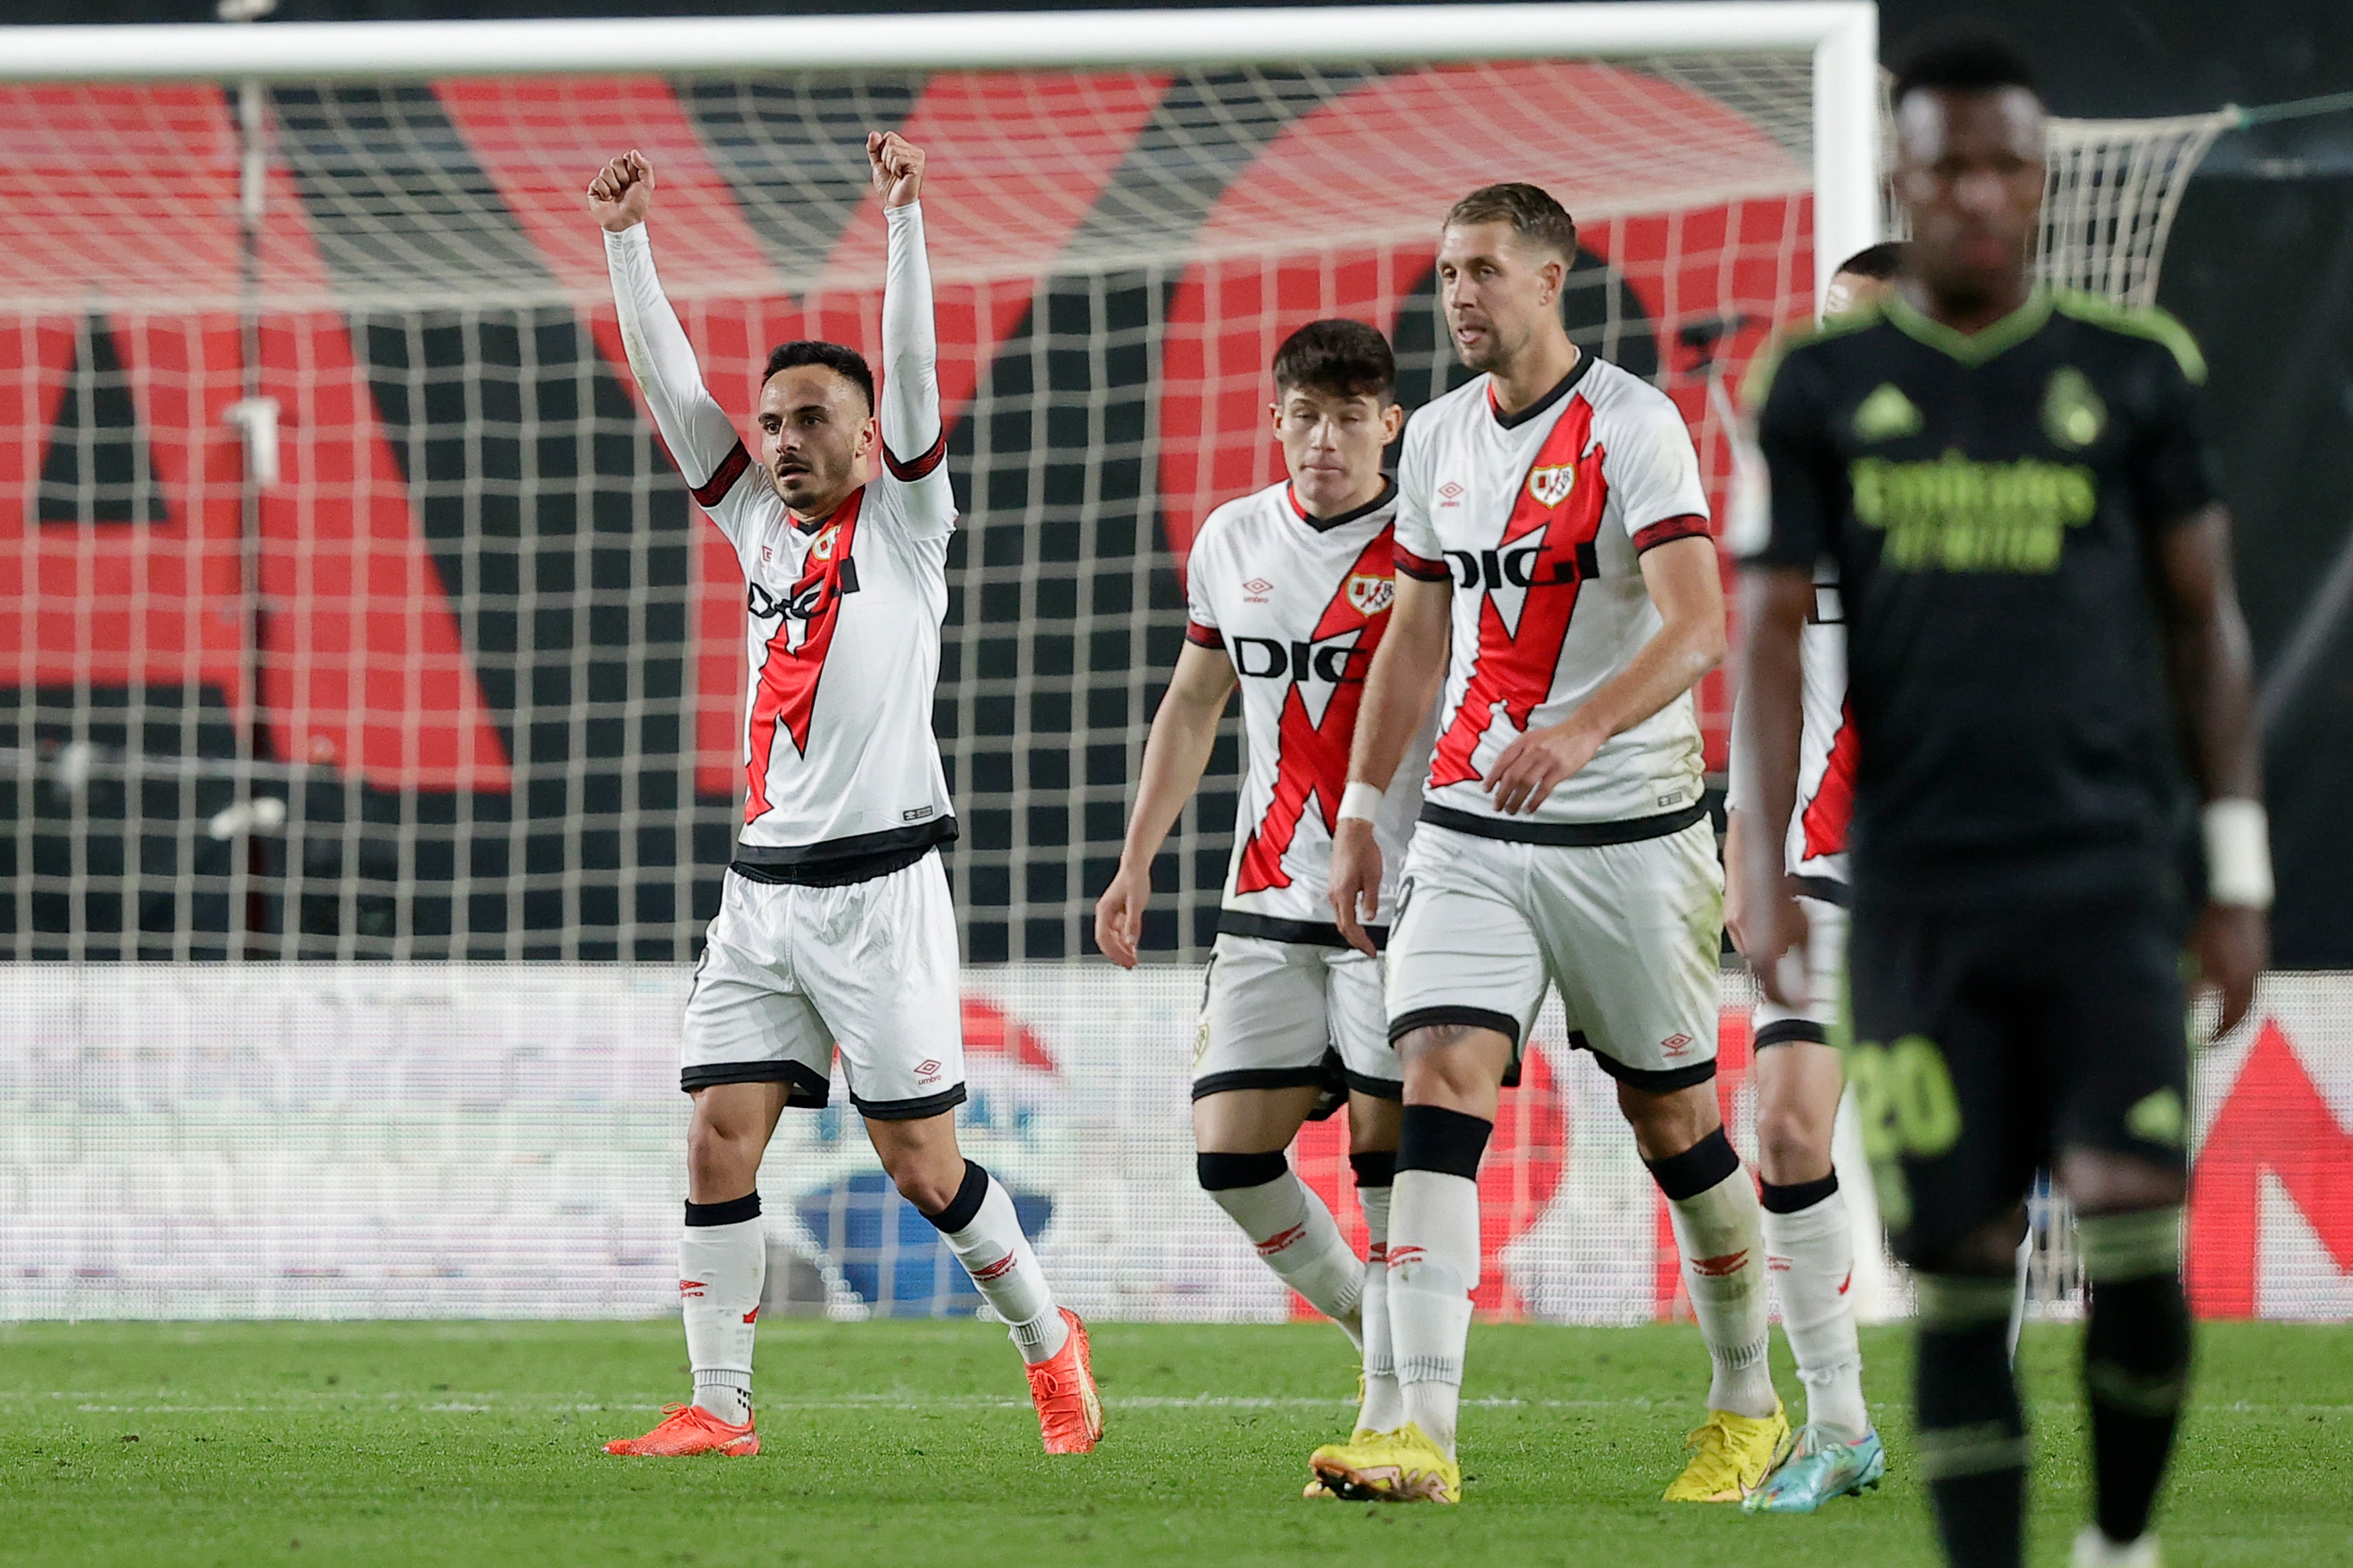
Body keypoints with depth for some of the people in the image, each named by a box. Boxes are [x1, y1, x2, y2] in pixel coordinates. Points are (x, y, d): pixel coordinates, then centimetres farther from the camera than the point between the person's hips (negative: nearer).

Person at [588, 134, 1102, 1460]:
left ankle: (1049, 1341, 19)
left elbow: (913, 370, -10)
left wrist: (904, 217, -18)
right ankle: (720, 1407, -4)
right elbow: (674, 390, 12)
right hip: (764, 890, 5)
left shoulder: (907, 524, 2)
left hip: (880, 889, -5)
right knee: (722, 1141, -6)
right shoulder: (762, 530, 15)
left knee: (924, 1165, -2)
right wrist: (628, 241, 5)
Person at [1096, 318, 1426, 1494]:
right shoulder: (1232, 540, 10)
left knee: (1393, 1159, -7)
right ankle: (1376, 1328, 20)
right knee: (1231, 1151, -1)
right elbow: (1193, 705, 22)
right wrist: (1136, 861, 18)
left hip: (1404, 901, -5)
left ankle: (1389, 1419, 1)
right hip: (1268, 904, 5)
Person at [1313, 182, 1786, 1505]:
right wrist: (1362, 806, 15)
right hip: (1472, 830, 5)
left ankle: (1749, 1407, 26)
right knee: (1440, 1091, -12)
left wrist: (1578, 731, -35)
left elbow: (1698, 627, -20)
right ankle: (1423, 1434, -21)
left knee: (1675, 1118, 6)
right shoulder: (1438, 439, 10)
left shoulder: (1632, 425, -10)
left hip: (1629, 829, -5)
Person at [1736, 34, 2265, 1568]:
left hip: (2112, 878, -1)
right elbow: (1774, 632, 5)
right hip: (1921, 895, 1)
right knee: (1961, 1270, -1)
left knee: (2135, 1241, -13)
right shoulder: (1825, 387, 7)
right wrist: (1766, 867, -6)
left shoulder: (2136, 373, 8)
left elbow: (2206, 621, 11)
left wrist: (2237, 871, 6)